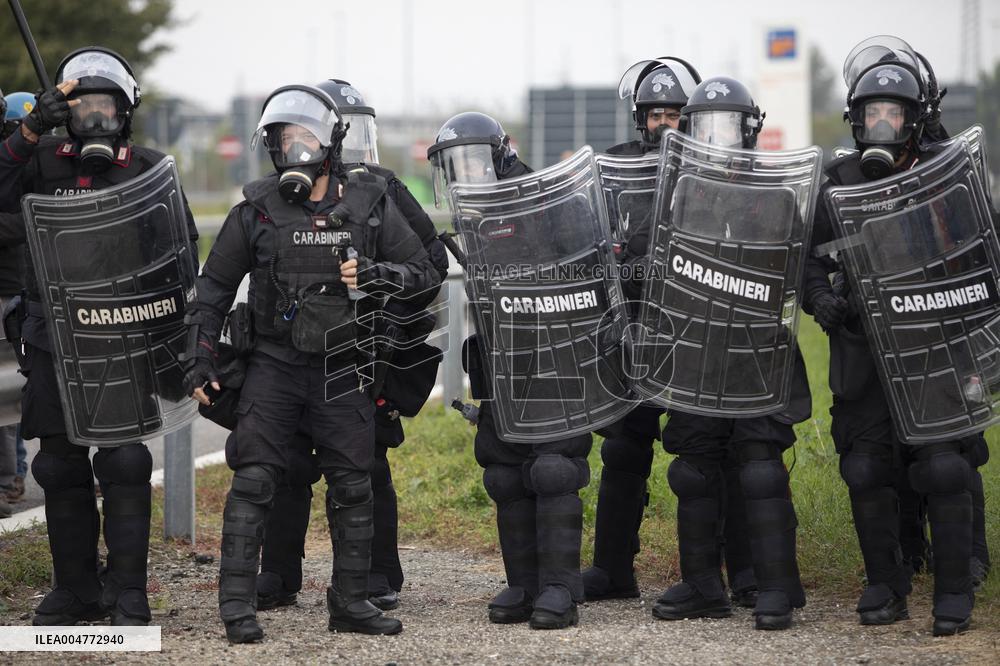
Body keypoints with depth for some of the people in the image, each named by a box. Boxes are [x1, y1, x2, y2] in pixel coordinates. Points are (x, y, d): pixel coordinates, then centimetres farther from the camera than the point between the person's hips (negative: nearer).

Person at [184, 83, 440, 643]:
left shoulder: (371, 206, -1)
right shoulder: (257, 210, -2)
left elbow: (425, 273, 2)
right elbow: (215, 286, 6)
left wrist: (374, 274, -17)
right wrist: (201, 357, 1)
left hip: (341, 369, 1)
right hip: (275, 365, -1)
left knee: (353, 487, 5)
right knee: (254, 481, -9)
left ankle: (351, 601, 15)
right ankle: (238, 604, -6)